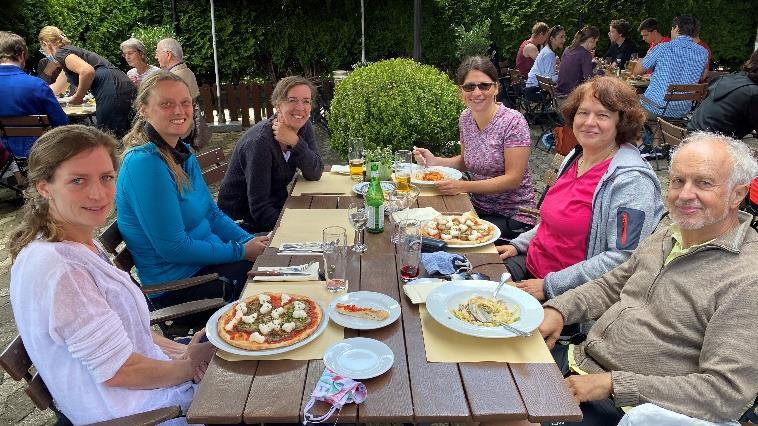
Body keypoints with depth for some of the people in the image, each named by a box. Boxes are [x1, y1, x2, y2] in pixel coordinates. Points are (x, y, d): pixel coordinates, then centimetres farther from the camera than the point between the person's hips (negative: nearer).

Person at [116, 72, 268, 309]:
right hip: (178, 283, -8)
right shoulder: (144, 163, -22)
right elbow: (173, 249, -23)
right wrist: (241, 252, -16)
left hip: (206, 260, 8)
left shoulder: (184, 153, 5)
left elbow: (212, 214, 12)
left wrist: (250, 241, -4)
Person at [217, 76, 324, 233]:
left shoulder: (305, 128, -3)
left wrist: (295, 142, -26)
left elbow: (315, 174, -12)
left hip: (277, 205, 7)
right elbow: (259, 208, -26)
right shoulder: (260, 141, -26)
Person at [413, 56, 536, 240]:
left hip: (513, 217, -5)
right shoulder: (465, 118, 3)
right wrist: (434, 161, -1)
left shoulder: (513, 121, -17)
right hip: (479, 208, 6)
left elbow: (513, 179, -19)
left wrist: (463, 186, -26)